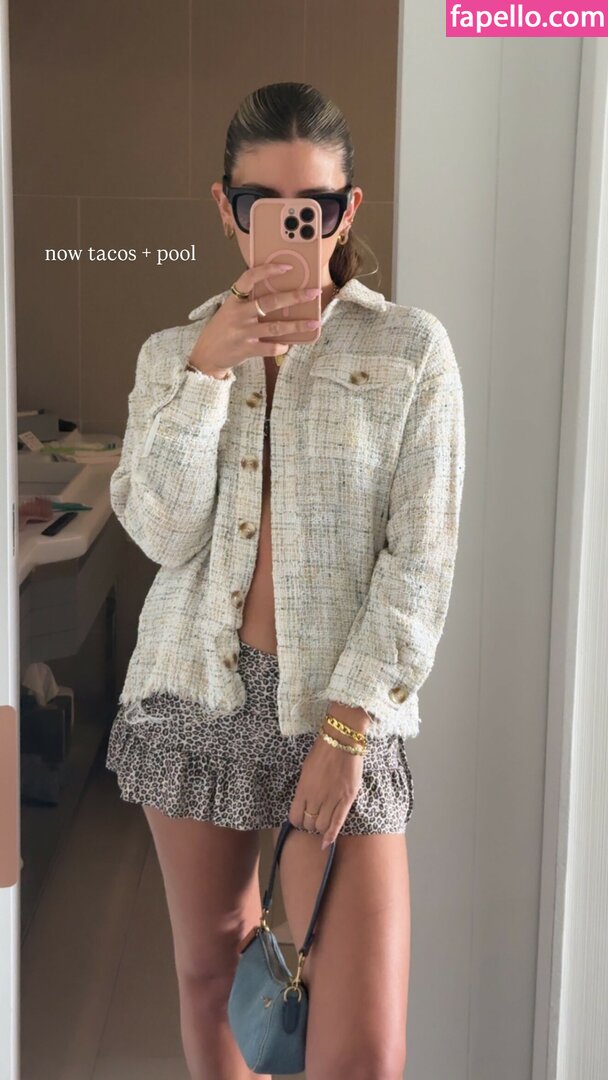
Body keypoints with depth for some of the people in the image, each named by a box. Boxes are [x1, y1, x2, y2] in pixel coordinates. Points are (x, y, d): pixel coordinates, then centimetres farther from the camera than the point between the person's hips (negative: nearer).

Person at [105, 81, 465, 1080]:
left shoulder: (411, 350, -2)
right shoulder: (172, 352, 7)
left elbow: (420, 565, -7)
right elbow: (161, 534, -6)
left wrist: (345, 728, -13)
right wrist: (208, 370, -14)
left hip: (341, 707, -3)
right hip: (195, 696, 3)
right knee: (209, 971, 16)